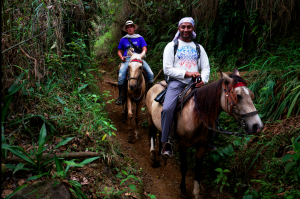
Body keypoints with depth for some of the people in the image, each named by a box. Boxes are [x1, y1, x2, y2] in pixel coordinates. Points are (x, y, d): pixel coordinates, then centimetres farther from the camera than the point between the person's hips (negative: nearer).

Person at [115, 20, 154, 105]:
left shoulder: (140, 38, 14)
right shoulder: (123, 39, 18)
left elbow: (144, 49, 7)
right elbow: (119, 51, 22)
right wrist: (122, 57, 1)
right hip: (127, 59, 0)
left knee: (150, 74, -18)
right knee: (121, 76, -24)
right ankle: (120, 97, -12)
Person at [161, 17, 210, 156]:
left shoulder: (198, 48, 19)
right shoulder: (171, 46, 8)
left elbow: (206, 67, 13)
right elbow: (167, 69, -1)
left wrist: (203, 80, -10)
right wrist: (186, 73, -13)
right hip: (176, 82, -3)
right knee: (167, 109, -28)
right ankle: (166, 142, -11)